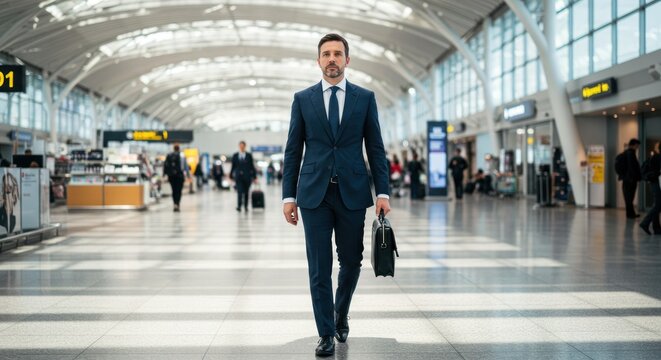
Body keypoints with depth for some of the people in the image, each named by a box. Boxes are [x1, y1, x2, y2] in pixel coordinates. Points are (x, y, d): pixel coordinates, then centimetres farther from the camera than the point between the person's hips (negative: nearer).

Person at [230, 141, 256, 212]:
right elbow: (233, 166, 10)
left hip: (247, 177, 1)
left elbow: (252, 166, 4)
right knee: (239, 192, -13)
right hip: (238, 177, -1)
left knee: (246, 192, 8)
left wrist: (254, 176, 0)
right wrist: (231, 176, 9)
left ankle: (246, 206, 19)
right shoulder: (235, 155, 7)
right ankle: (239, 206, -18)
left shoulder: (249, 155, 4)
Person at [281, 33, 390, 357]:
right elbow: (293, 150, 5)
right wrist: (289, 196, 0)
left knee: (351, 262, 9)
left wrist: (383, 192, -3)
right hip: (314, 193, 0)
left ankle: (340, 313, 36)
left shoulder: (365, 98, 6)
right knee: (319, 268, 0)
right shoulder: (303, 99, 6)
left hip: (352, 191, 1)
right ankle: (326, 334, 11)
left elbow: (375, 148, 5)